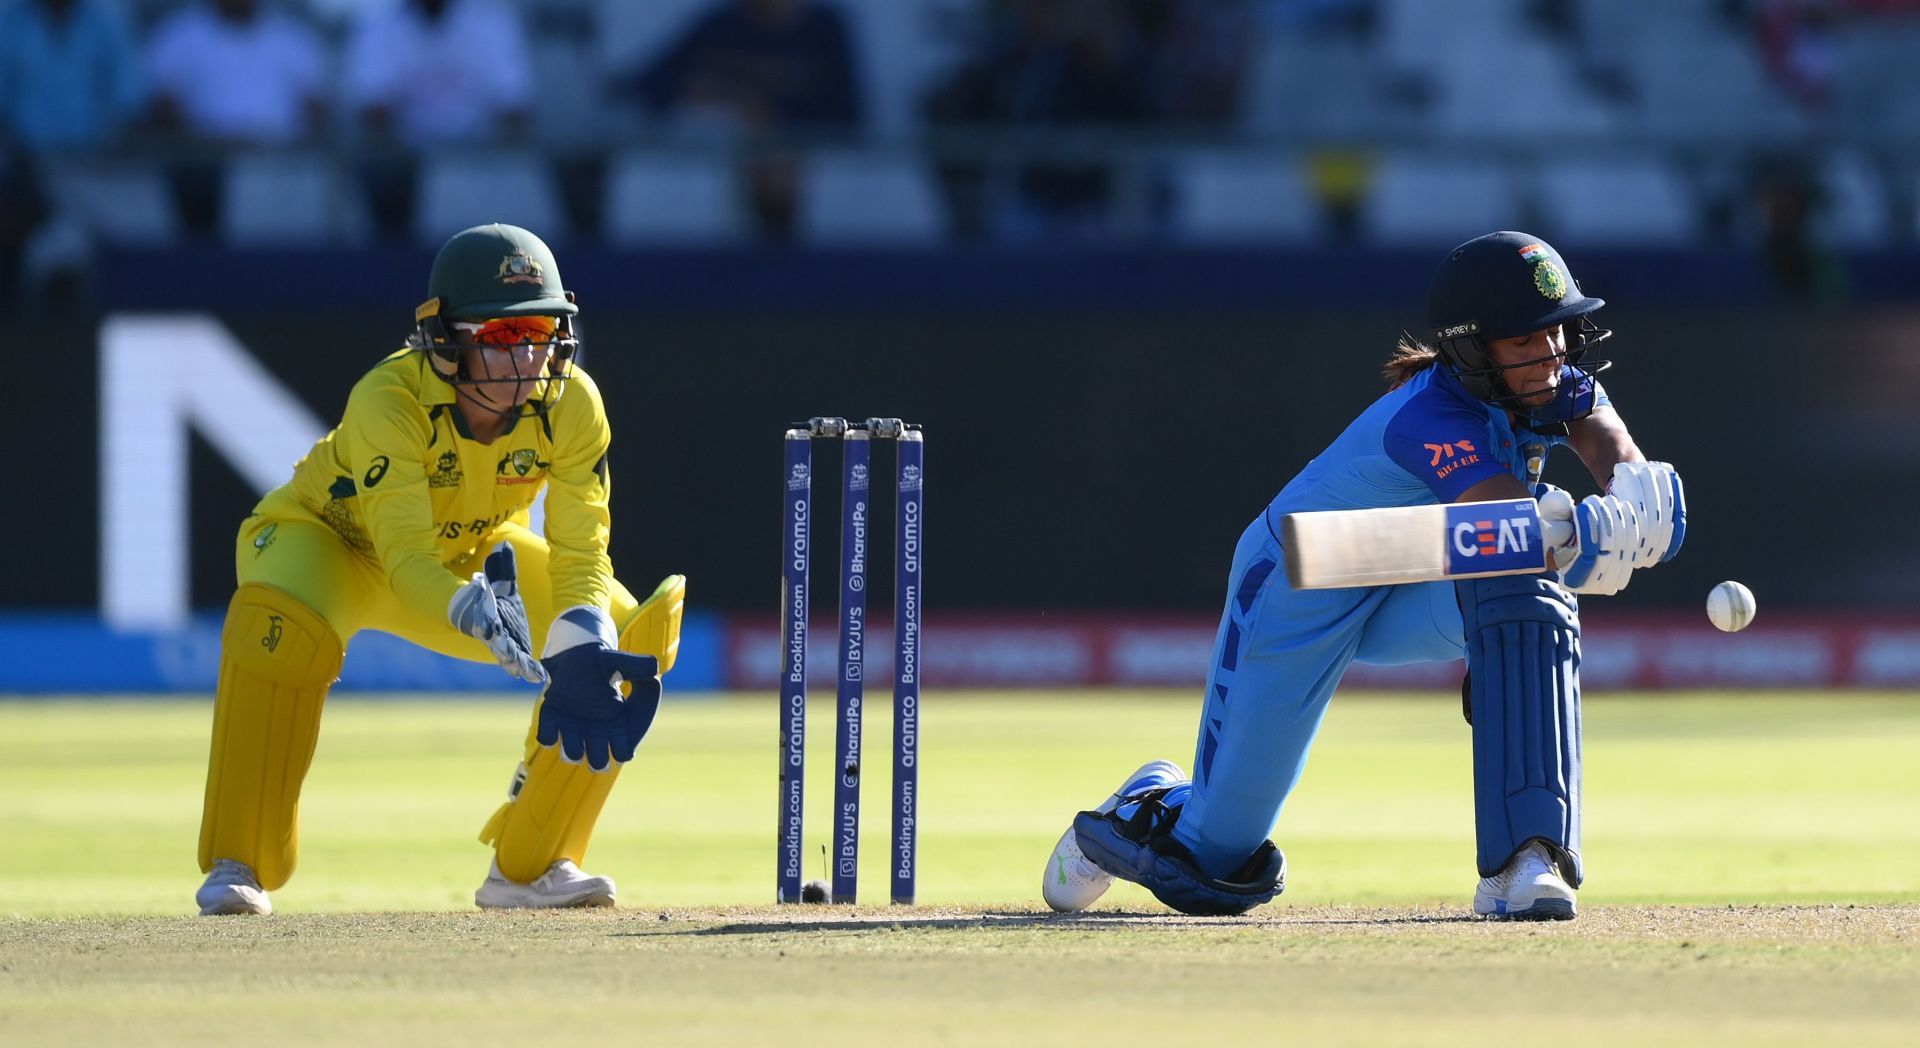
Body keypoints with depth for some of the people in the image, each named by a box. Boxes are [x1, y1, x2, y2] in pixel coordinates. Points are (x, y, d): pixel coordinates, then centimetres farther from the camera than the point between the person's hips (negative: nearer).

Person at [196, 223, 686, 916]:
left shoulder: (569, 404, -24)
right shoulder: (388, 400, -36)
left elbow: (580, 552, -24)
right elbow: (407, 559, -44)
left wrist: (580, 648, -43)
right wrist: (471, 612, -65)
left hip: (472, 553, 5)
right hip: (330, 539, -5)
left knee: (626, 632, -13)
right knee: (281, 625, -39)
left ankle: (529, 865, 0)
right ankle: (235, 869, -27)